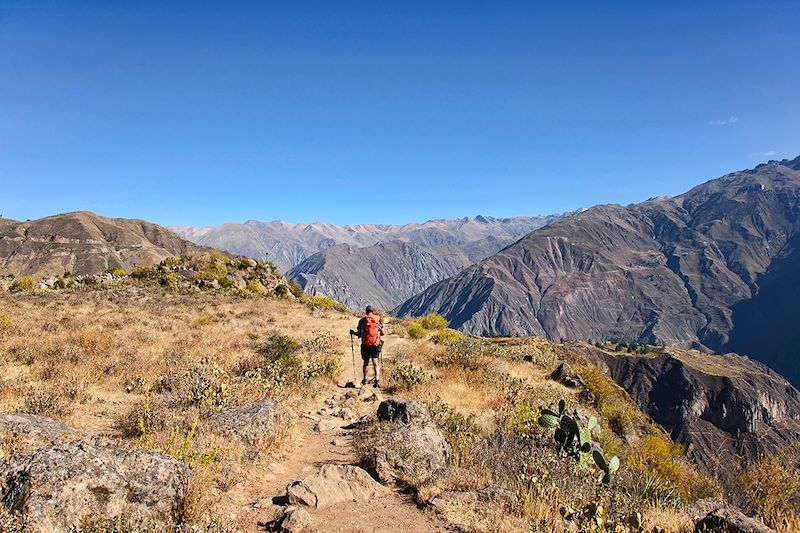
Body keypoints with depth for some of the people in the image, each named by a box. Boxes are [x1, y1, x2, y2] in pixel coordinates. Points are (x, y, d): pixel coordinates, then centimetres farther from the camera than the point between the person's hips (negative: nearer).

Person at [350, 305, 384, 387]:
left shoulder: (362, 320, -2)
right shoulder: (378, 319, 2)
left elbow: (359, 334, -5)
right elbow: (382, 333, 4)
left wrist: (353, 332, 15)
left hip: (365, 344, 0)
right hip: (376, 344, 0)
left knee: (366, 362, 15)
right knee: (376, 363, 1)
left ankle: (365, 380, 26)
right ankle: (377, 379, -15)